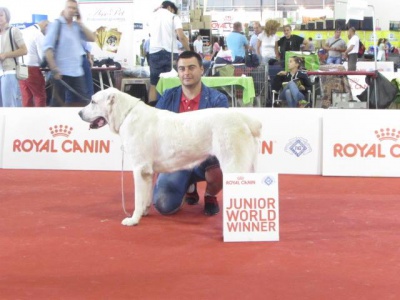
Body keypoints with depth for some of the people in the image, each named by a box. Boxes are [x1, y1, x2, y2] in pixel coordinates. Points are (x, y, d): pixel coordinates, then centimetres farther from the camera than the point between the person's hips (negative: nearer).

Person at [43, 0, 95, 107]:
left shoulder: (77, 26, 12)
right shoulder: (56, 24, -5)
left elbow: (92, 38, 8)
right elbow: (47, 47, -11)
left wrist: (81, 24, 1)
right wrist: (54, 69, -17)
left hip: (77, 72, 6)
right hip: (61, 72, -6)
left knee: (82, 101, 9)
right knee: (58, 103, 2)